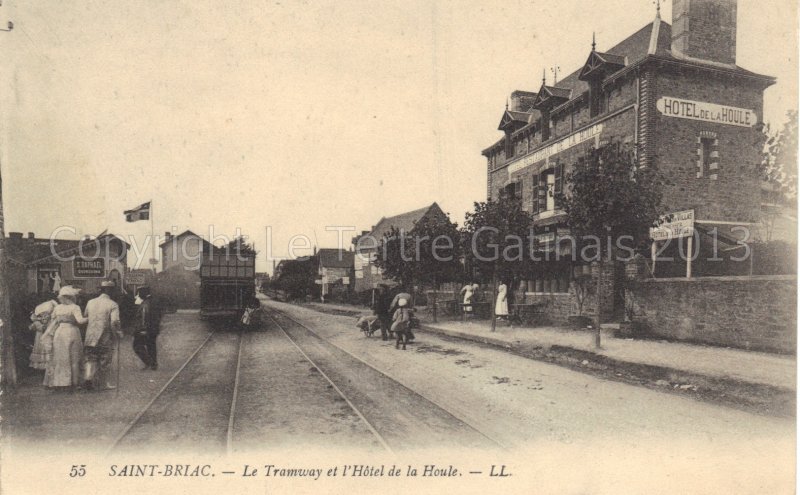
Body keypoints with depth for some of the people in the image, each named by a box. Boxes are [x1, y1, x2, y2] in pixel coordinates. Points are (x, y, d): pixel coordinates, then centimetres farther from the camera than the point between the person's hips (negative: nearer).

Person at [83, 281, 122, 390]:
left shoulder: (90, 302, 5)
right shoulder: (112, 305, -12)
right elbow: (114, 322, -21)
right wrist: (118, 334, -7)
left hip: (90, 338, 4)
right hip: (106, 339, -4)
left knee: (91, 359, 16)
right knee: (105, 363, 9)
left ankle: (89, 376, -5)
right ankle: (105, 384, 18)